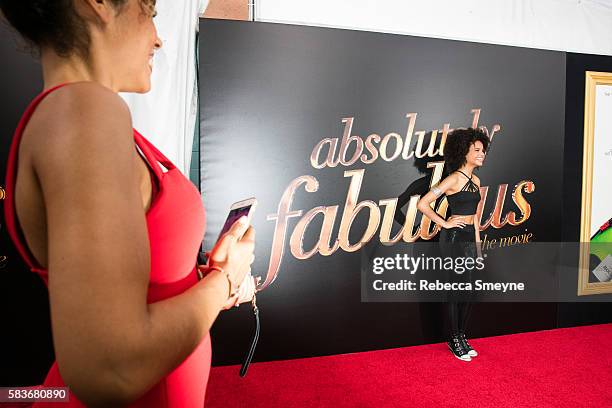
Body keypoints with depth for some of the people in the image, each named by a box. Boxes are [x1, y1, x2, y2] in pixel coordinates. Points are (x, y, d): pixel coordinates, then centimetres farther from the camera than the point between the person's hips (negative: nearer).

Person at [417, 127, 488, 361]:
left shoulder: (475, 181, 12)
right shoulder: (454, 179, -14)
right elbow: (423, 204, -19)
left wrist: (478, 244, 16)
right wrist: (444, 223, -11)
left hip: (469, 239, 8)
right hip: (453, 239, -8)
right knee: (460, 290, 1)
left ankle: (461, 336, 28)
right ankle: (454, 339, 18)